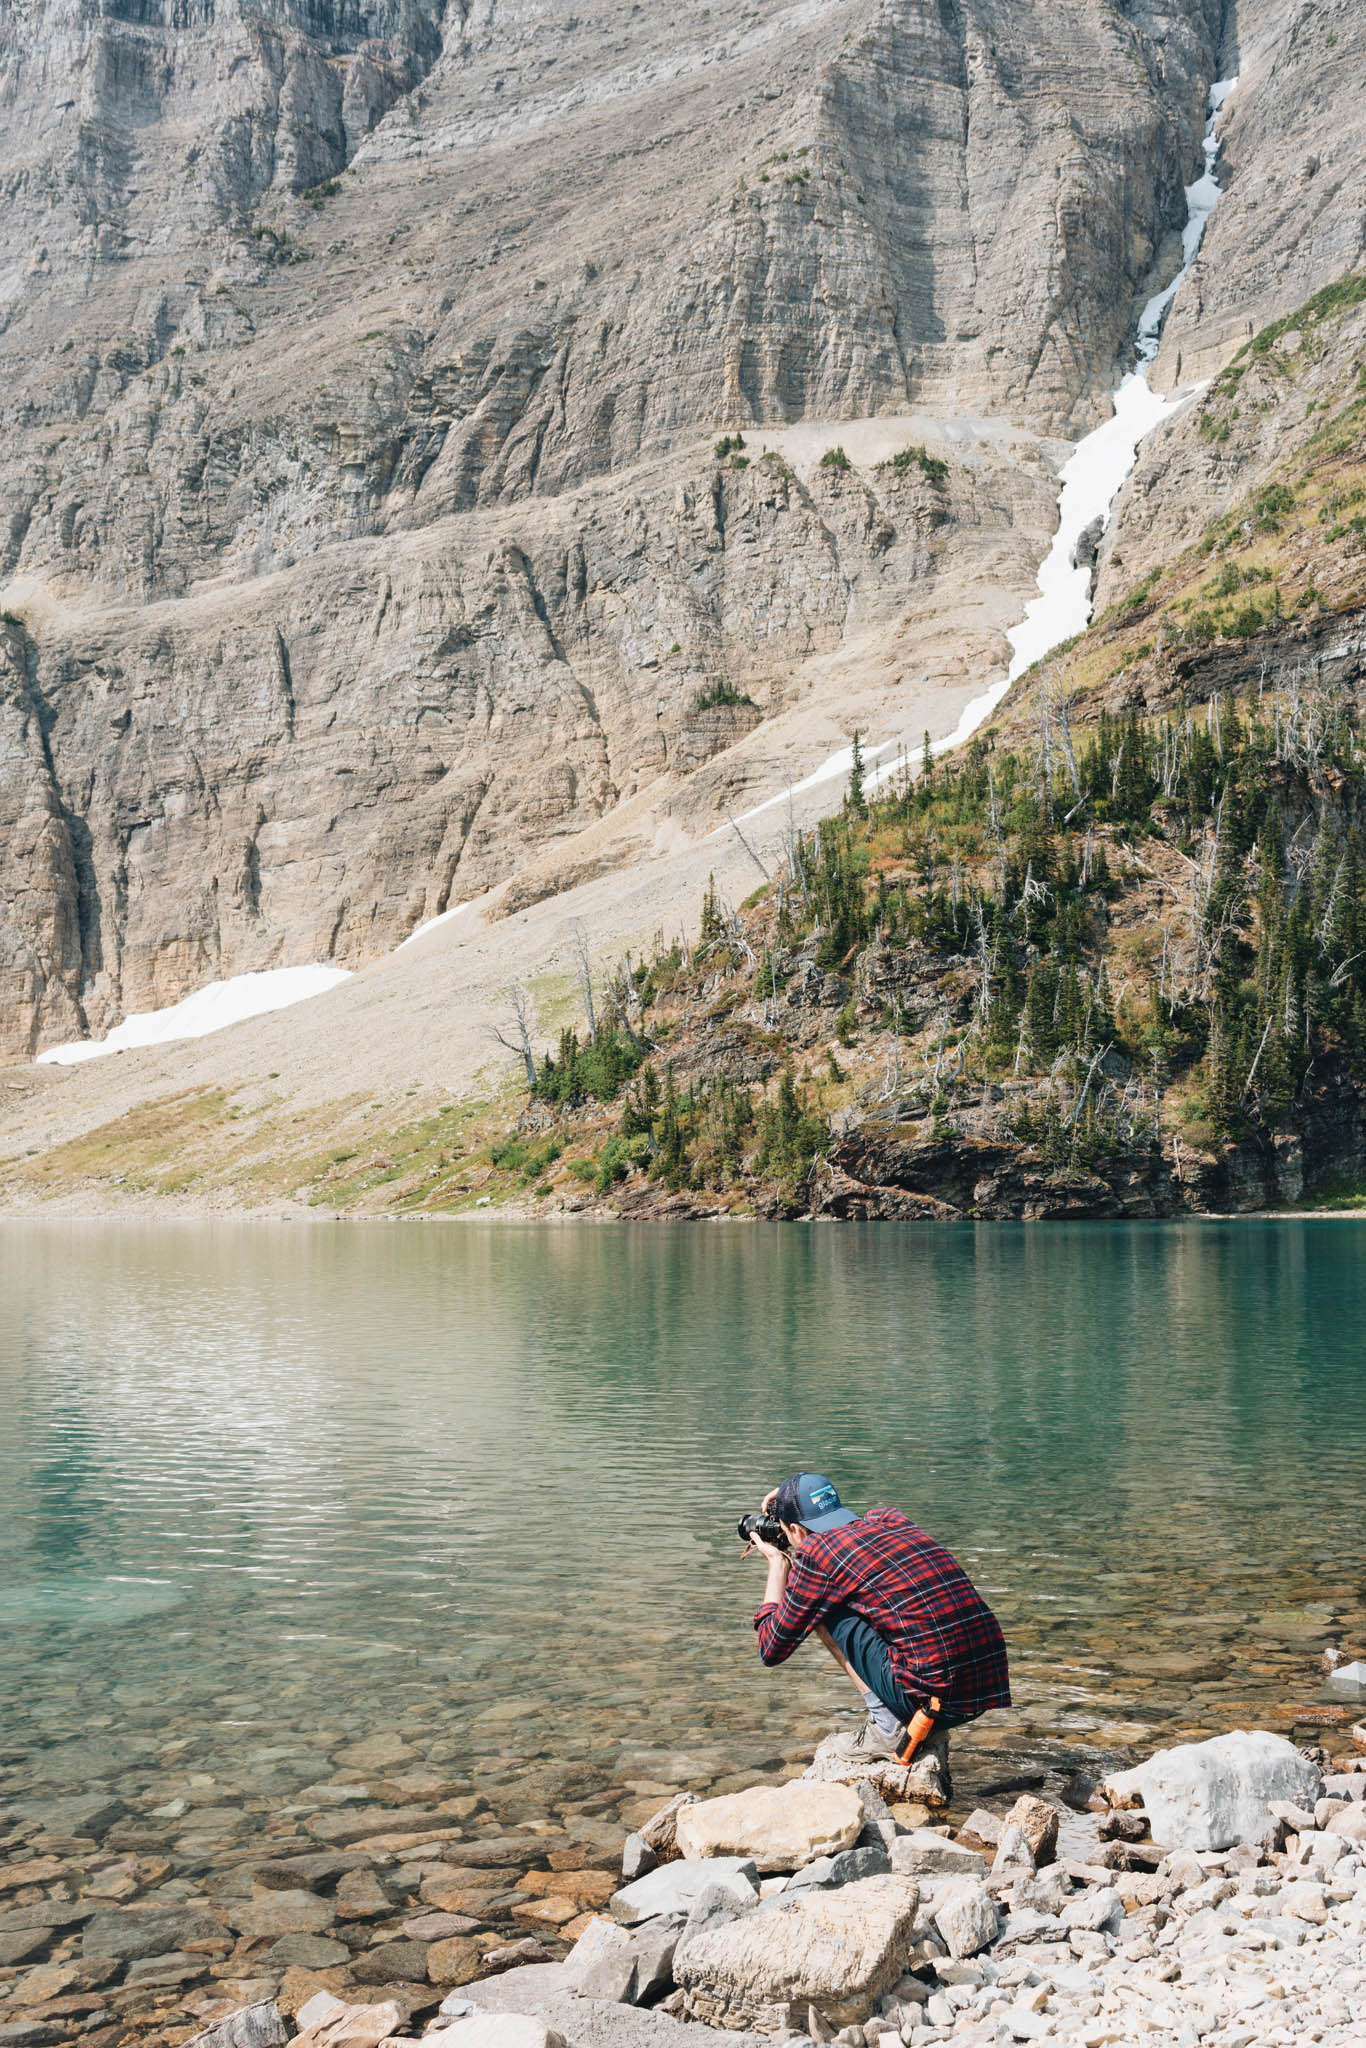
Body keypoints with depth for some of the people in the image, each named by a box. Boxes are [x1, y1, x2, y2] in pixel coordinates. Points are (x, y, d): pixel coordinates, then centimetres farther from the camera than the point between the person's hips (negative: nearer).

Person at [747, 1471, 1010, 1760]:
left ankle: (886, 1725, 0)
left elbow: (771, 1650, 10)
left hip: (931, 1695, -8)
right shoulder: (892, 1518, 16)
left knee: (819, 1609, 7)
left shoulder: (813, 1551, -3)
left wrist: (778, 1563, 19)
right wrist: (791, 1499, 41)